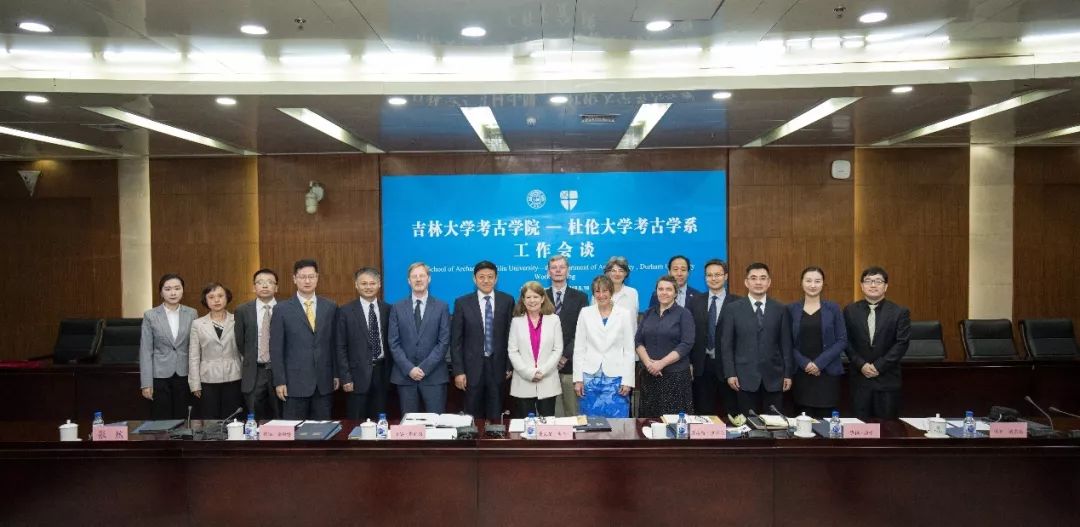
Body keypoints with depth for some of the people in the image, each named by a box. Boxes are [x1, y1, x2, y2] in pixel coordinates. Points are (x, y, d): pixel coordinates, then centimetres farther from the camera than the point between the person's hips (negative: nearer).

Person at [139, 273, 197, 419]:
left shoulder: (191, 314, 3)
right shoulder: (150, 316, -2)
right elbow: (145, 351, -3)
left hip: (185, 375, 2)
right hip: (160, 376, -1)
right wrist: (146, 383, -6)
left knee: (182, 420, 6)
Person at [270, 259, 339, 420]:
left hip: (324, 381, 2)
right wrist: (279, 381, -6)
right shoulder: (282, 309, -1)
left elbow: (335, 343, 9)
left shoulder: (330, 307, 6)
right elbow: (276, 348, -2)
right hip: (295, 381, -2)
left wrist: (336, 374, 6)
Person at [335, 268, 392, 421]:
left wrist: (391, 373, 4)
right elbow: (340, 347, -3)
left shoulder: (387, 309, 6)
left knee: (379, 421, 9)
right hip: (358, 374, -3)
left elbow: (390, 342, 10)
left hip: (382, 373, 3)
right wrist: (345, 378, -9)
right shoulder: (346, 311, -3)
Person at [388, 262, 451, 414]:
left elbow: (444, 341, -2)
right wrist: (409, 368, -9)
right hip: (404, 375, 1)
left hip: (434, 375, -1)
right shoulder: (397, 308, 6)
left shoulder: (441, 307, 3)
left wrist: (424, 368, -11)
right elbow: (394, 343, 2)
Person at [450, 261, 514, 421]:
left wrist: (510, 365, 2)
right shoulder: (462, 303, 0)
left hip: (498, 366, 1)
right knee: (473, 416, 7)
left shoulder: (507, 301, 2)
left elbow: (511, 334, 4)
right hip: (472, 367, 0)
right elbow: (456, 340, 0)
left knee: (495, 416, 6)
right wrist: (458, 371, -5)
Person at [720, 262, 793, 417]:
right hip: (745, 377, -1)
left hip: (774, 377, 1)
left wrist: (788, 374, 3)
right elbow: (726, 344, 1)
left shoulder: (780, 310, 6)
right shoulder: (733, 309, 2)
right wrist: (730, 374, -5)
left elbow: (786, 344, 7)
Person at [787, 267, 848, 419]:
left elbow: (842, 341, 0)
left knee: (826, 418, -2)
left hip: (828, 372, 0)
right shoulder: (792, 309, 5)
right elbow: (788, 343, 4)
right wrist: (804, 363, -11)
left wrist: (820, 363, -10)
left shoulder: (833, 308, 4)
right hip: (801, 373, 1)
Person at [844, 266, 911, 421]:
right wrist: (861, 365, -10)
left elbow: (902, 343, -6)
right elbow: (846, 342, 3)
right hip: (859, 378, 1)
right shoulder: (850, 311, 5)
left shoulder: (900, 312, 1)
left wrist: (878, 366, -12)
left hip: (887, 379, -1)